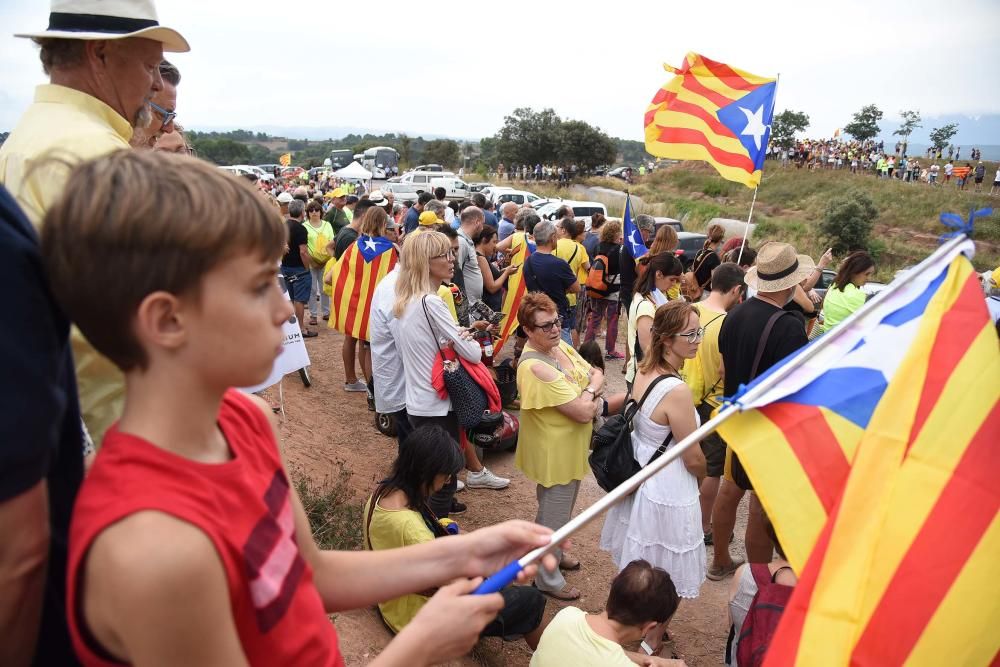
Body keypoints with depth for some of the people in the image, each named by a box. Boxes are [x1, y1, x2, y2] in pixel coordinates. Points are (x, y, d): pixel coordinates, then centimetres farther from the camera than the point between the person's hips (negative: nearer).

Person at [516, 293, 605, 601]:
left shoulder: (560, 346, -2)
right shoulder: (535, 367, -31)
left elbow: (597, 374, 4)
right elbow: (584, 412, -30)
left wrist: (587, 393, -16)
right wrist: (592, 393, -10)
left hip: (570, 448, 9)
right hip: (554, 454, -9)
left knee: (559, 508, 28)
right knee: (554, 515, 10)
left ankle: (554, 554, 51)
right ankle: (548, 579, 31)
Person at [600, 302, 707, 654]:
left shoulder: (643, 372, -5)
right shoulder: (677, 391, -29)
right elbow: (694, 459, -19)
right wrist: (704, 474, 2)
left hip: (638, 477, 8)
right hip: (668, 494, -8)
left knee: (639, 572, 28)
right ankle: (651, 645, 35)